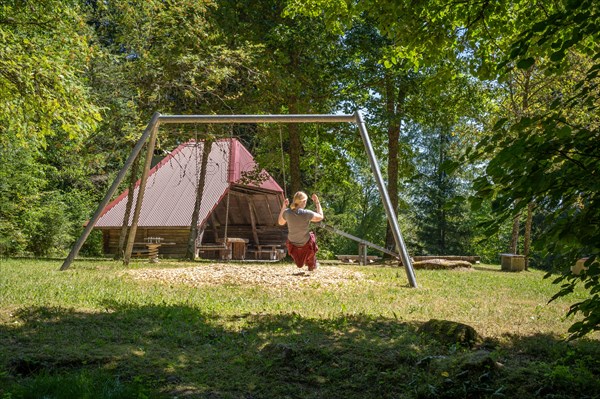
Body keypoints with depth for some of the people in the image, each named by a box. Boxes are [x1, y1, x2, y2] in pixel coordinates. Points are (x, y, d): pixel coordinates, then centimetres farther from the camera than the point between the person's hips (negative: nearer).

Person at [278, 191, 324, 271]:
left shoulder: (287, 212, -17)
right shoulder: (306, 214, -28)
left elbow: (280, 222, 4)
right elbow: (320, 217, -10)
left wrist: (283, 207, 5)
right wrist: (317, 203, -2)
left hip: (292, 243, 3)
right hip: (306, 243, -2)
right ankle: (312, 266, 48)